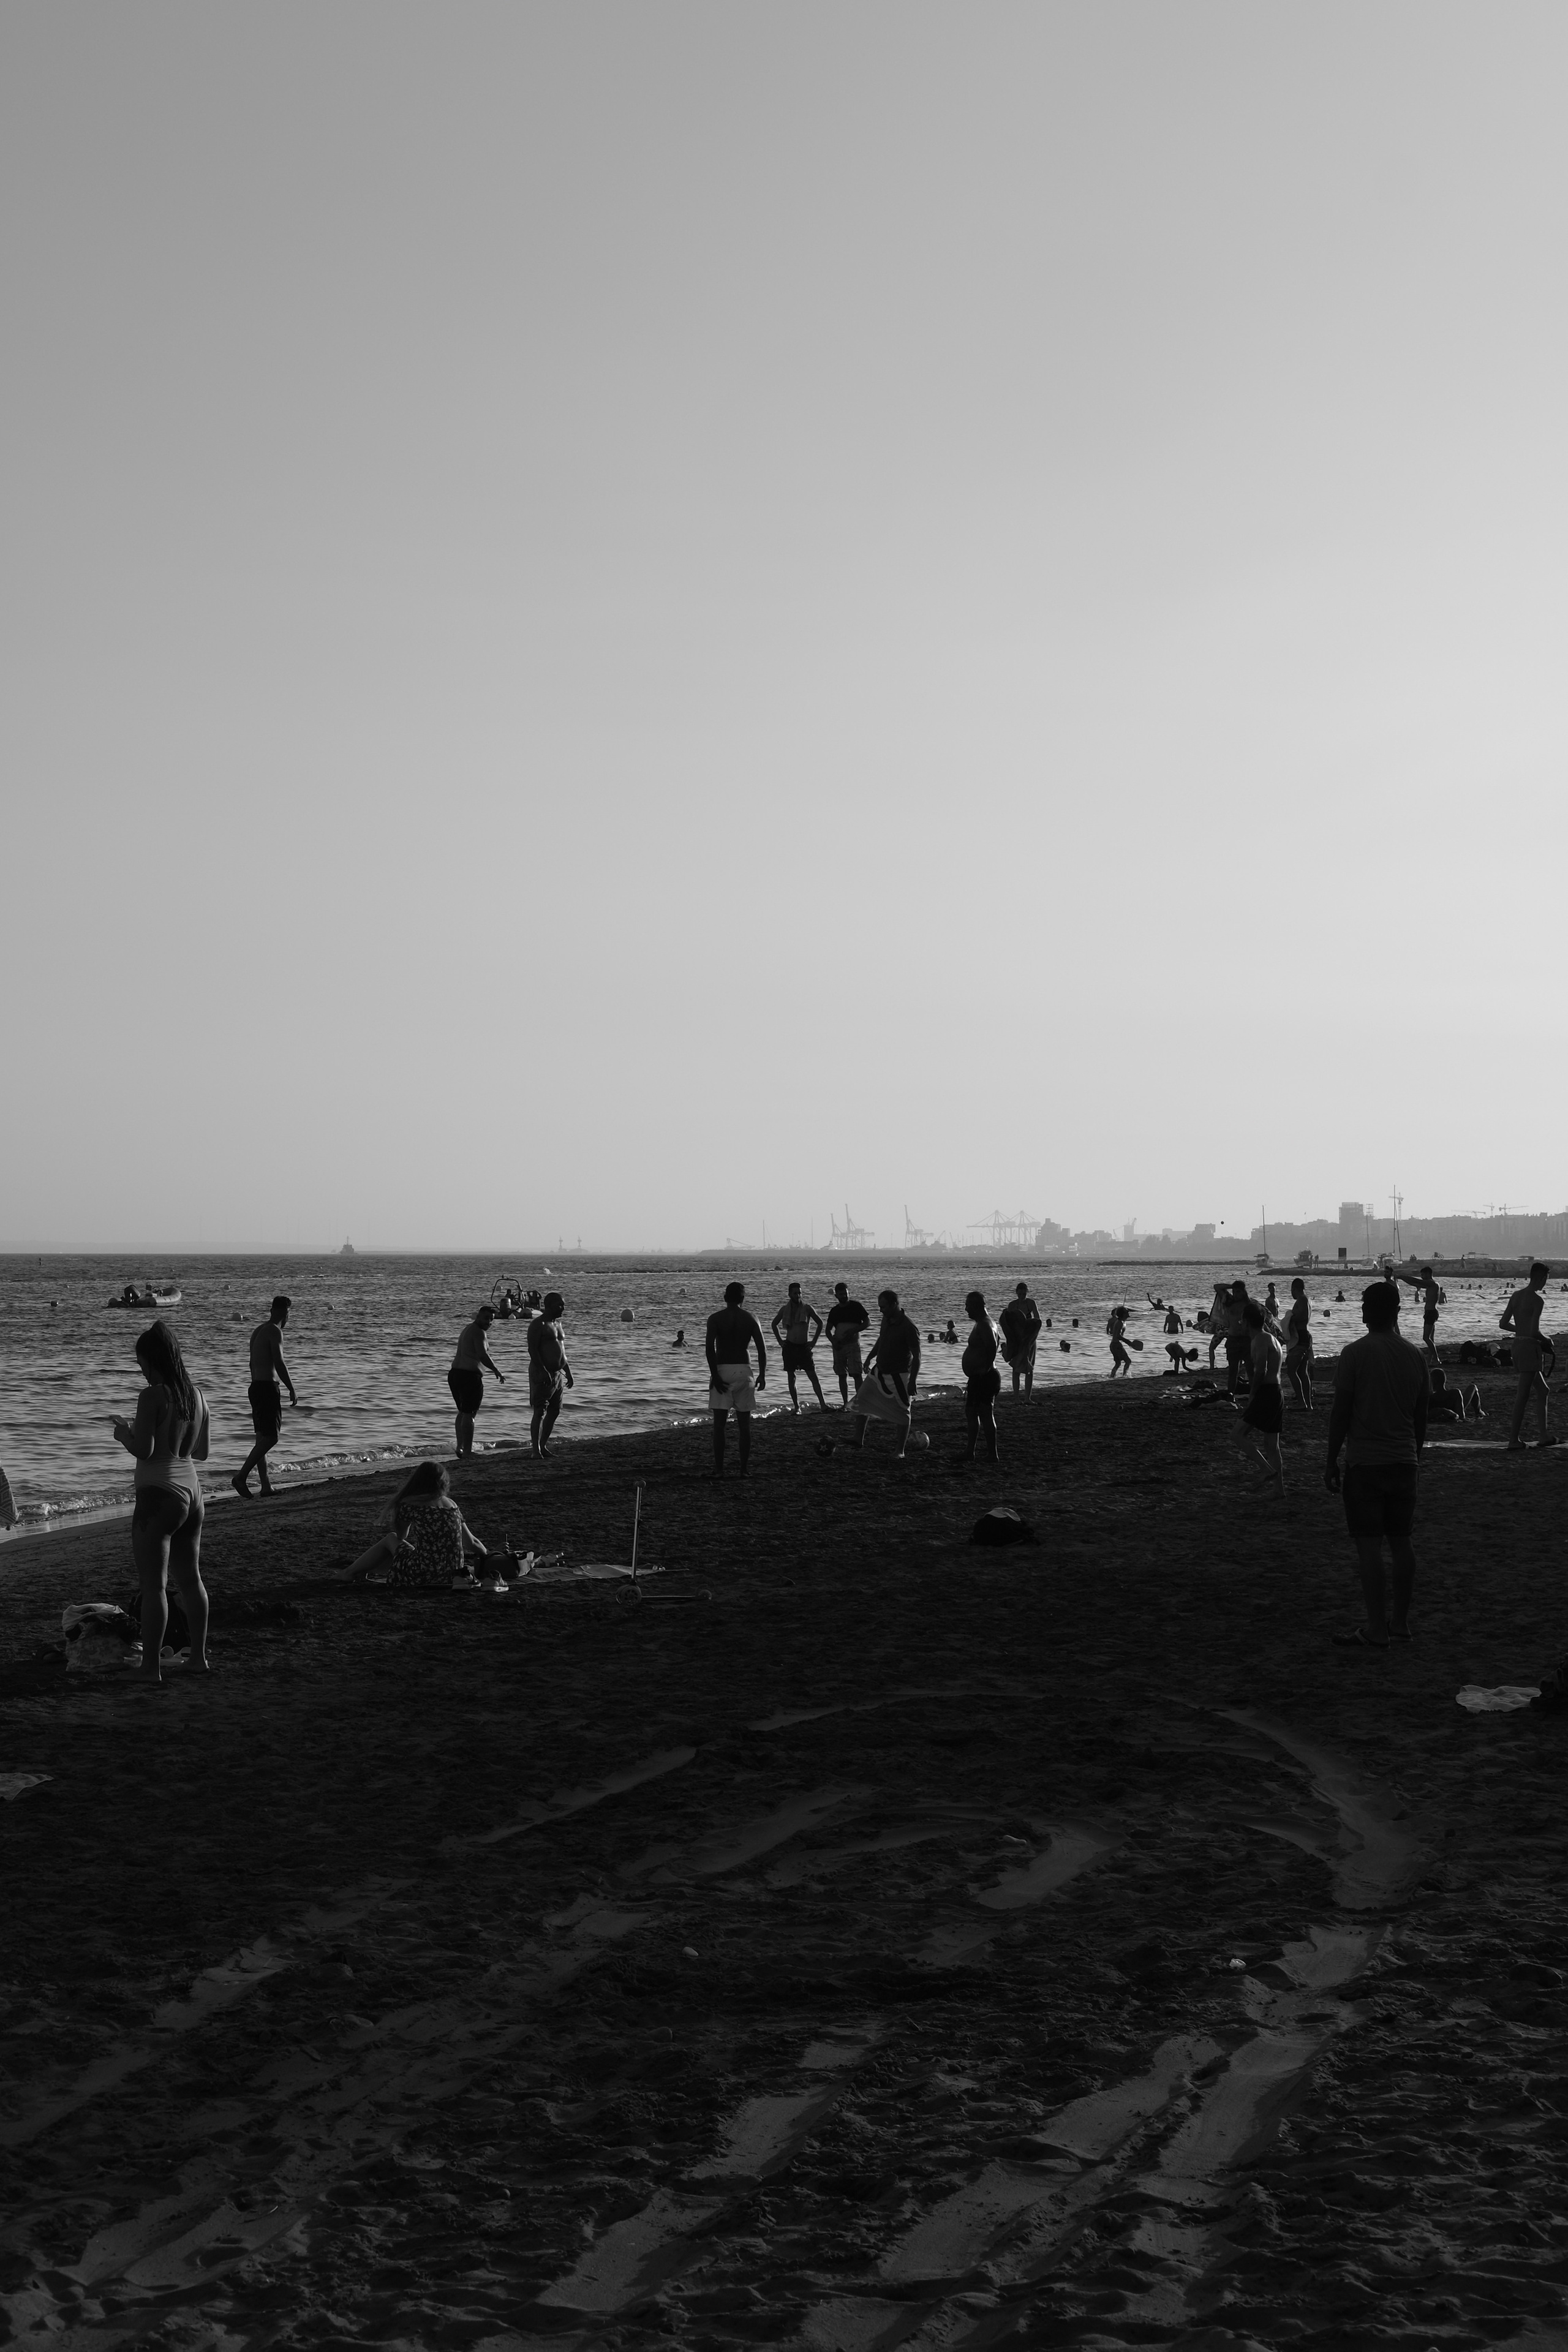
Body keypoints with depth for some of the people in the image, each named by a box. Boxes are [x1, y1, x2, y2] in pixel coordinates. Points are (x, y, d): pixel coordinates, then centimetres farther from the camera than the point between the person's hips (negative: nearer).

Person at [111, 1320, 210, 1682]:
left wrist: (124, 1433, -1)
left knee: (154, 1585, -4)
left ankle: (151, 1666, -3)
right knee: (190, 1578, 18)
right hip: (191, 1490, 8)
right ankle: (199, 1656, 26)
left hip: (159, 1494, -8)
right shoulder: (196, 1395, 8)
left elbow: (143, 1451, -19)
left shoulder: (153, 1396, -15)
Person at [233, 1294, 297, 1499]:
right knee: (271, 1437, -10)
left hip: (255, 1387, 10)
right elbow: (279, 1363, -18)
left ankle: (266, 1485, 11)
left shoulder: (258, 1330, 16)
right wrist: (292, 1390, -12)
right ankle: (241, 1477, -17)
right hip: (268, 1388, -10)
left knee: (262, 1438, 10)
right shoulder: (275, 1331, -12)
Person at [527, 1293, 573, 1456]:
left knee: (554, 1411, 11)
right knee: (539, 1412, -8)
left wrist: (568, 1372, 21)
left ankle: (543, 1446, 19)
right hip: (542, 1374, -9)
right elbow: (532, 1350, -18)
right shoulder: (538, 1325, -11)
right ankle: (536, 1450, -7)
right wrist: (543, 1371, -26)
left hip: (557, 1374, 9)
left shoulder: (557, 1324, 16)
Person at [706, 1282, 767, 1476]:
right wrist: (762, 1375, 2)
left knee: (719, 1423, 1)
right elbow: (761, 1349, -4)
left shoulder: (715, 1319, -1)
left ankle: (719, 1469, -3)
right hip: (743, 1371, 1)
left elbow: (710, 1347, -13)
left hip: (722, 1371, -1)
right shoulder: (750, 1319, 3)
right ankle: (743, 1469, 6)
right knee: (744, 1424, 7)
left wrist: (715, 1375, -14)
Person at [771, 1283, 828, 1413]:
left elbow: (821, 1323, 4)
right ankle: (796, 1407, 10)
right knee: (791, 1378, 3)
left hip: (804, 1347, -2)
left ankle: (823, 1405, -9)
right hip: (789, 1346, 2)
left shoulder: (807, 1309, -3)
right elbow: (774, 1324, 19)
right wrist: (780, 1340, 9)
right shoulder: (785, 1310, 3)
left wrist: (814, 1342, -1)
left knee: (813, 1376, -8)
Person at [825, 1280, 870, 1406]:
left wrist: (853, 1331, -15)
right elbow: (828, 1329, 14)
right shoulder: (834, 1311, 10)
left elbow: (867, 1322, -2)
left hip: (853, 1344, -4)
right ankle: (846, 1403, 11)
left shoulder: (856, 1306, -1)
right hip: (838, 1345, 4)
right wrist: (833, 1341, -5)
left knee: (857, 1374, -14)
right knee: (842, 1375, 6)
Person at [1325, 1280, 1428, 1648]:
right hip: (1404, 1462, 5)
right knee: (1400, 1543, 13)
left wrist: (1331, 1463, -1)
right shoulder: (1414, 1355, 5)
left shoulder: (1357, 1353, -10)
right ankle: (1401, 1622, 19)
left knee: (1369, 1546, -3)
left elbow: (1340, 1414, -9)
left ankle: (1376, 1631, -3)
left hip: (1364, 1464, -5)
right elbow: (1421, 1418, 12)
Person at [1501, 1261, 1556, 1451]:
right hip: (1530, 1346, -9)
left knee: (1543, 1392, 18)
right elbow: (1534, 1331, -22)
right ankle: (1514, 1440, -5)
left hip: (1517, 1345, 9)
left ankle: (1545, 1436, 20)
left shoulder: (1516, 1296, 10)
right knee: (1523, 1395, -5)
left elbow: (1503, 1324, 11)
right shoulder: (1537, 1300, -15)